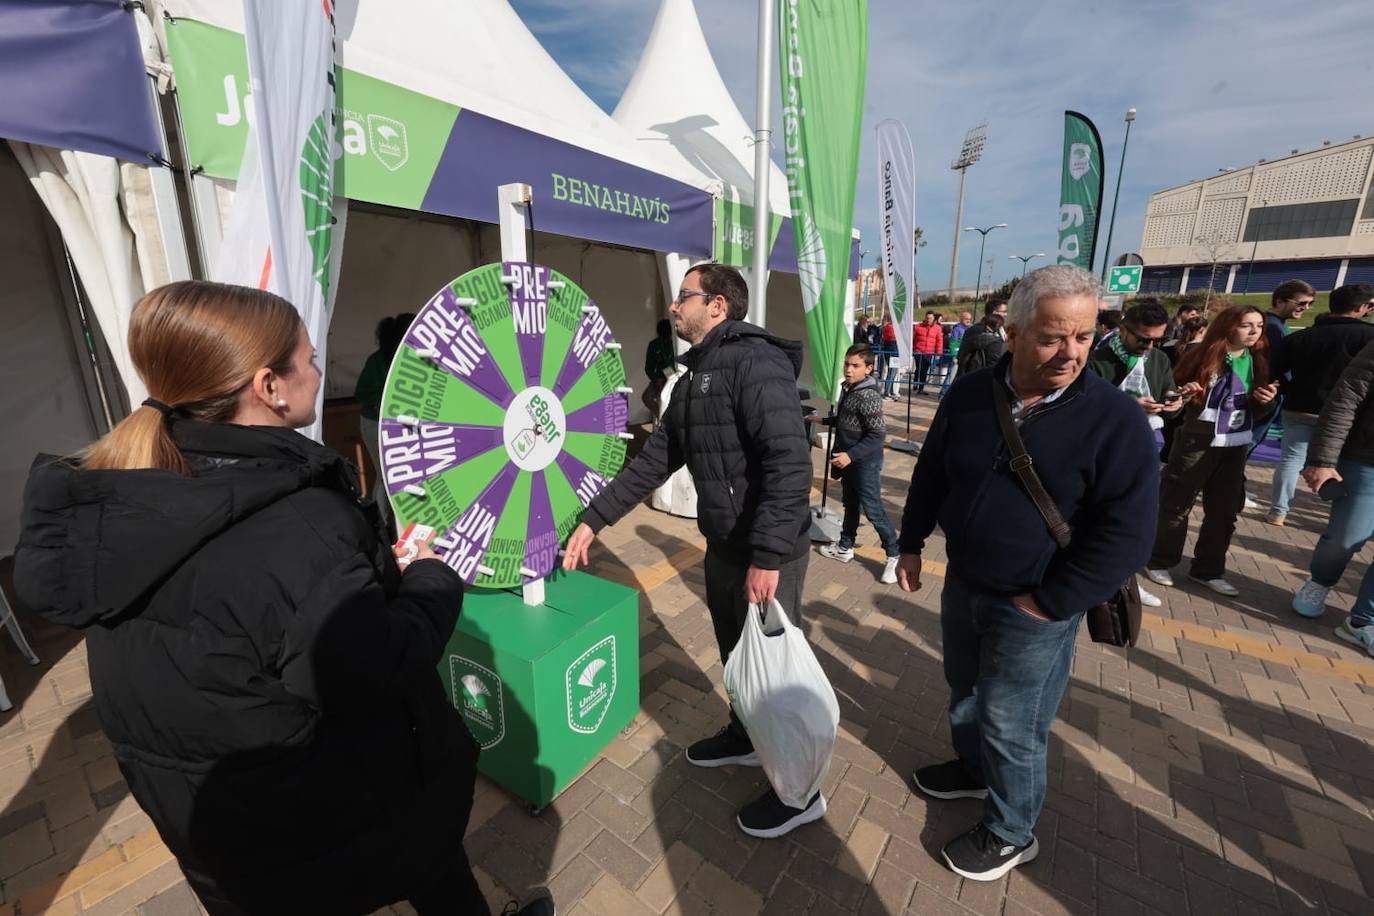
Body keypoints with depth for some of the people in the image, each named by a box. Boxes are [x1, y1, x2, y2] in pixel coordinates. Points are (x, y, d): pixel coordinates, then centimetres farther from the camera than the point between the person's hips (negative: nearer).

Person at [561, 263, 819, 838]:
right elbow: (652, 461, 13)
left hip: (768, 554, -8)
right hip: (724, 547, 8)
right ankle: (745, 737, 50)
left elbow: (791, 462, -28)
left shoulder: (755, 360, -18)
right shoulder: (693, 380, 11)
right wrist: (594, 520, 11)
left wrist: (767, 557, -30)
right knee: (736, 654, 24)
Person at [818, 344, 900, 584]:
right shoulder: (847, 389, 4)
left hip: (865, 463, -9)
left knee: (873, 510, -1)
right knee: (850, 505, 20)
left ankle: (894, 555, 14)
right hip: (848, 460, 9)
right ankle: (845, 548, 35)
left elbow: (878, 434, -25)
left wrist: (851, 455, -28)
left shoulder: (868, 396, -23)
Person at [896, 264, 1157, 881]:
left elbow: (1127, 533, -17)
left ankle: (1011, 832, 36)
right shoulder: (969, 395, -6)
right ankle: (972, 769, 52)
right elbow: (930, 475, 6)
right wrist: (911, 544, 8)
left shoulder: (1115, 418, -17)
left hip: (1033, 610, -4)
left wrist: (1049, 603, -16)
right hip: (961, 585, 5)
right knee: (964, 691, 24)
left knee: (1010, 726, 10)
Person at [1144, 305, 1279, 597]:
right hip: (1196, 442, -6)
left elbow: (1257, 414, 15)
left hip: (1236, 446, 6)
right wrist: (1184, 395, -27)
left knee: (1225, 509, 11)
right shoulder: (1203, 356, -10)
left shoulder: (1257, 361, 7)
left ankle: (1209, 569, 24)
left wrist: (1266, 401, -7)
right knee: (1176, 505, 3)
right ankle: (1160, 562, 17)